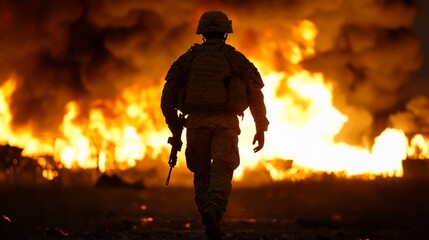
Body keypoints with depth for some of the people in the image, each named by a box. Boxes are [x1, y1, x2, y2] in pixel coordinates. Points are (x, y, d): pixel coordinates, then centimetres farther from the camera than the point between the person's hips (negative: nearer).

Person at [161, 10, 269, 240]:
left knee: (202, 174, 14)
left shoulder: (188, 58, 10)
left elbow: (168, 95, 5)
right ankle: (213, 210, -36)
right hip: (225, 124, -1)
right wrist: (261, 129, 13)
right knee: (221, 174, -7)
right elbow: (256, 96, 5)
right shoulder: (237, 59, 8)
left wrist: (174, 127, 14)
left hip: (196, 122, 2)